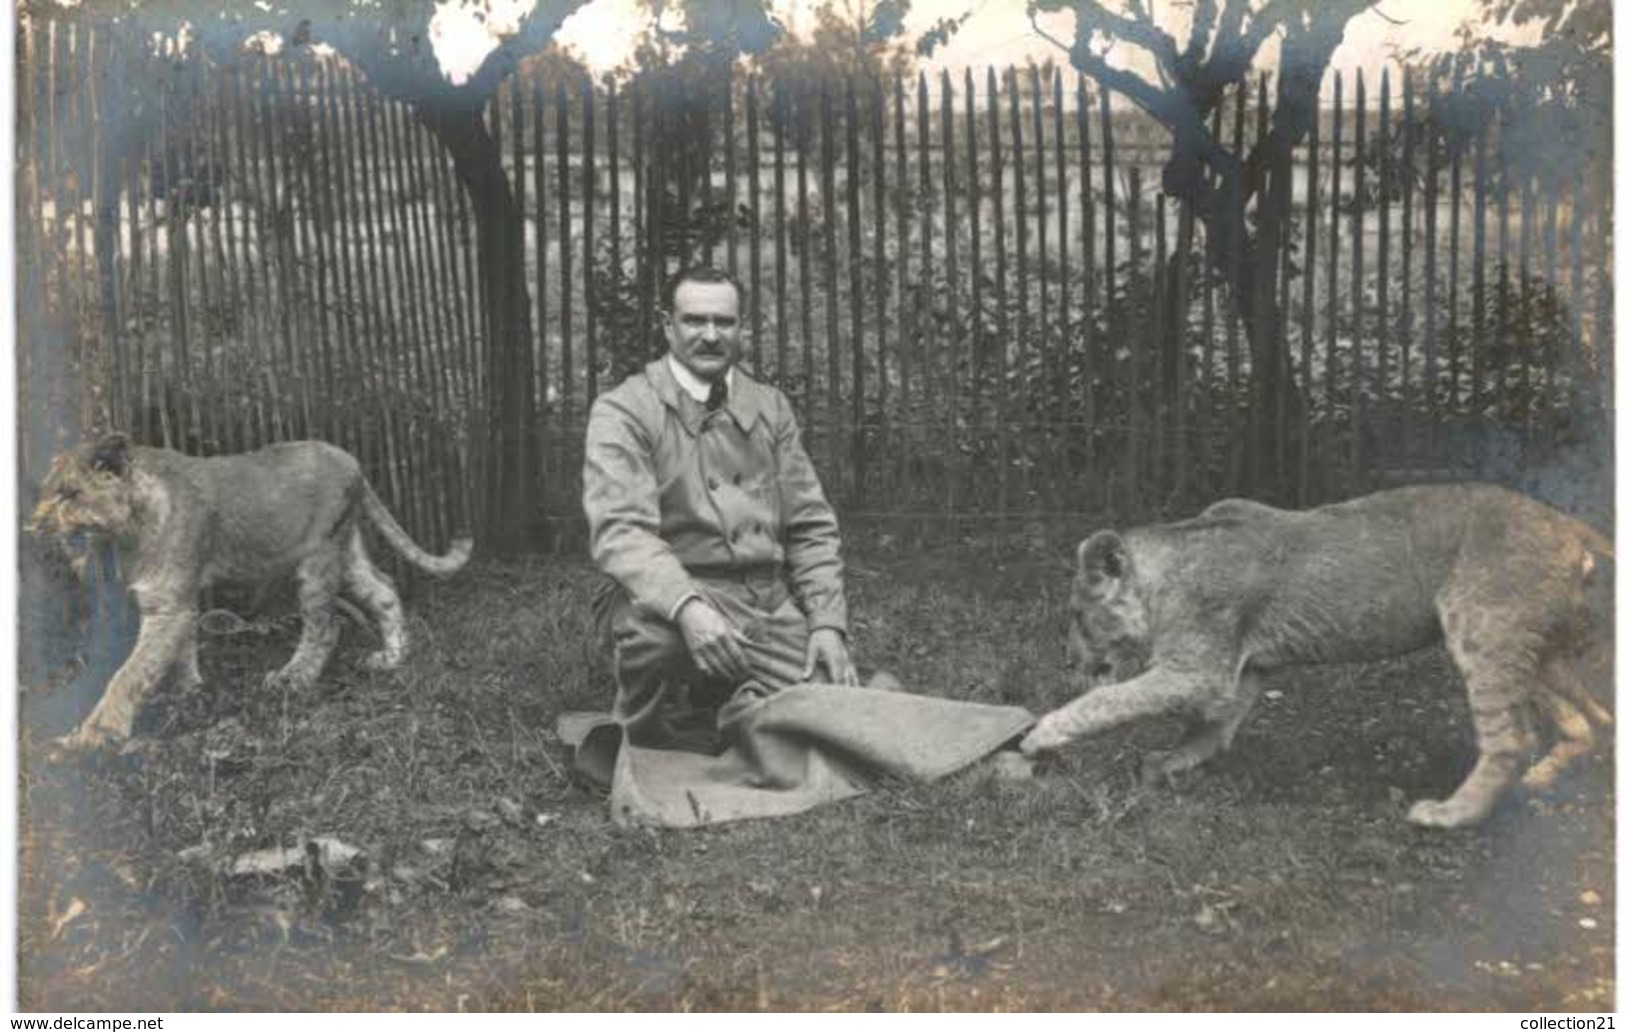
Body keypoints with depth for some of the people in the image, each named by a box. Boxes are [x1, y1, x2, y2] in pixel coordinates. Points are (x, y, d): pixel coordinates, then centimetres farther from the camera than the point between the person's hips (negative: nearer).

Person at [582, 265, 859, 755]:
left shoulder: (770, 408, 14)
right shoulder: (622, 411, -3)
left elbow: (811, 526, 13)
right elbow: (619, 531, -17)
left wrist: (827, 623, -3)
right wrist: (686, 606, -34)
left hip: (769, 604, 4)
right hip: (665, 597, -4)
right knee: (653, 625, -39)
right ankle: (650, 743, -8)